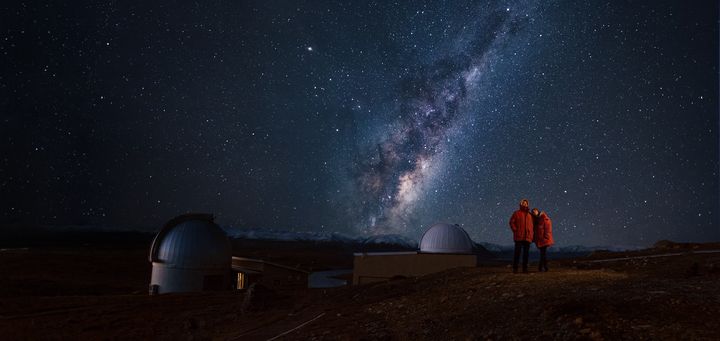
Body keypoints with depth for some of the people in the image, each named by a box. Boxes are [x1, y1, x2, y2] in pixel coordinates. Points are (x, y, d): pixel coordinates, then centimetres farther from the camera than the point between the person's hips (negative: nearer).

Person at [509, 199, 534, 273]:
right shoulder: (517, 213, 4)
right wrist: (515, 230, -8)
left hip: (527, 237, 4)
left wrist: (531, 235, 10)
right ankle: (515, 268, -1)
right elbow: (511, 222, 0)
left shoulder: (529, 215, 15)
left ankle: (525, 268, 12)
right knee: (517, 252, -4)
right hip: (519, 237, -4)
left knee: (526, 253, 6)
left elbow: (531, 225, 20)